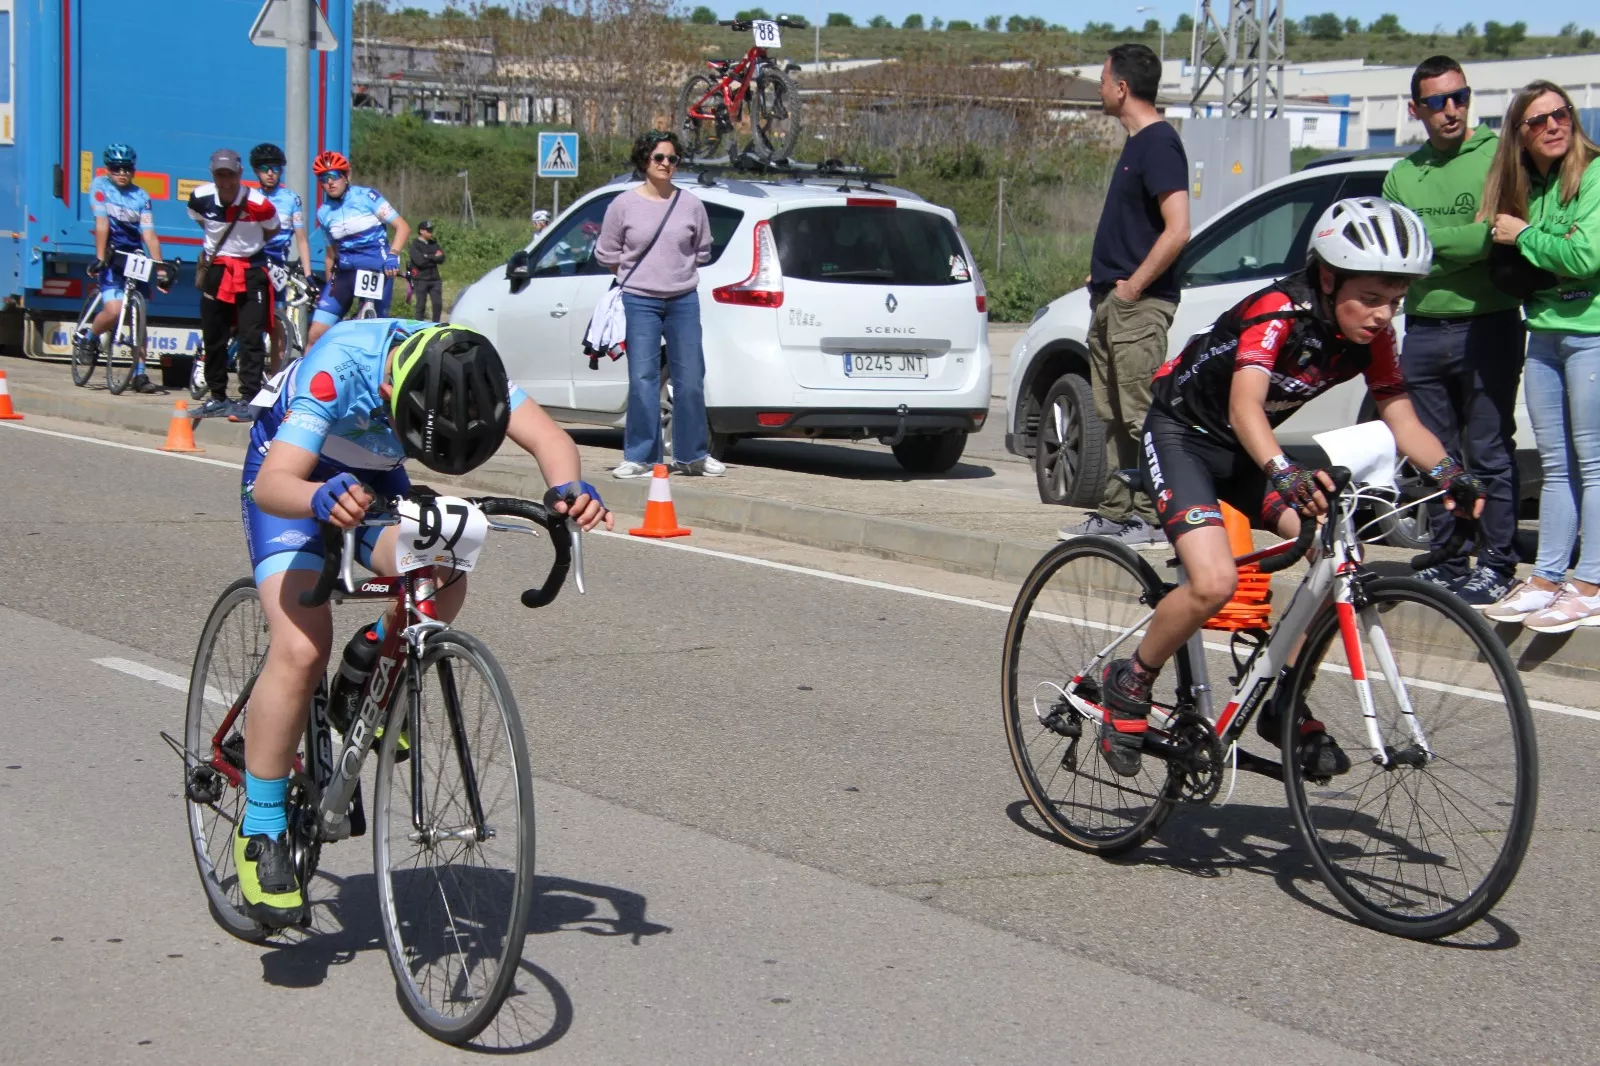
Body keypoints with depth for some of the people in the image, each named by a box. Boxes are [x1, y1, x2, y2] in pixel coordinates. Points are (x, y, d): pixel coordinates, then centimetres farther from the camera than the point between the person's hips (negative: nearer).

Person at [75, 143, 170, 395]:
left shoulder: (141, 197, 1)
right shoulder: (100, 187, -3)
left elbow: (149, 235, -6)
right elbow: (102, 224, -13)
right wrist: (99, 258, -20)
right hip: (112, 258, -3)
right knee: (114, 310, -22)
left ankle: (140, 375, 5)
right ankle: (87, 335, 10)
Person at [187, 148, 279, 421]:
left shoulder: (258, 204, -19)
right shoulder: (201, 198, -10)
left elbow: (272, 232, 2)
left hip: (251, 272, -4)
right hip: (216, 271, 4)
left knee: (251, 338, -9)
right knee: (213, 338, 9)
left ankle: (249, 399, -6)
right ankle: (217, 397, 21)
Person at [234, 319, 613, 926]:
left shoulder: (463, 366, -26)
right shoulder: (339, 368, -38)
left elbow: (545, 435, -29)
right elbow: (272, 482, -45)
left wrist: (569, 487, -50)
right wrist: (324, 498, -66)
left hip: (374, 480, 4)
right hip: (295, 479, -4)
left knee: (444, 583, -25)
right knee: (302, 650, -22)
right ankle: (260, 831, -9)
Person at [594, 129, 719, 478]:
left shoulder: (691, 205, 4)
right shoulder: (623, 205, 0)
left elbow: (702, 251, 15)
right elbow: (606, 254, 7)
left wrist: (678, 271, 7)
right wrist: (638, 275, 7)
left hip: (684, 300, 2)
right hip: (640, 302, -2)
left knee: (690, 380, 3)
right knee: (642, 379, -4)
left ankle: (693, 455, 15)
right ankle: (639, 457, 1)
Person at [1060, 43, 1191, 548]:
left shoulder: (1158, 143, -14)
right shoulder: (1137, 143, 17)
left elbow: (1177, 231, -23)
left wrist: (1132, 285, -18)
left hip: (1138, 304, -10)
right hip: (1111, 301, 10)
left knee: (1142, 414, -8)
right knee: (1113, 416, 12)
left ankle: (1149, 517, -5)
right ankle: (1115, 511, 18)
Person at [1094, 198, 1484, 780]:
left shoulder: (1371, 336, -10)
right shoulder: (1280, 311, -30)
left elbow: (1402, 420, -9)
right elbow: (1244, 406, -43)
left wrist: (1448, 471, -29)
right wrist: (1285, 473, -62)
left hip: (1248, 449, 7)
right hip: (1182, 435, -7)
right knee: (1215, 583, -27)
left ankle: (1285, 705, 4)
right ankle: (1130, 683, -1)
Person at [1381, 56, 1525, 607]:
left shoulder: (1498, 156, -3)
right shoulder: (1404, 175, 13)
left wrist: (1430, 241, -13)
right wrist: (1467, 240, -12)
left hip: (1487, 327, -5)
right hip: (1423, 330, 5)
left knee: (1489, 453, -1)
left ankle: (1496, 563, 6)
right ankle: (1448, 559, 19)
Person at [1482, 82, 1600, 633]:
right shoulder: (1526, 185, 13)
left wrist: (1523, 236, -8)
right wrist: (1507, 242, 1)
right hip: (1544, 334, 8)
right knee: (1556, 466, 11)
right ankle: (1546, 579, 16)